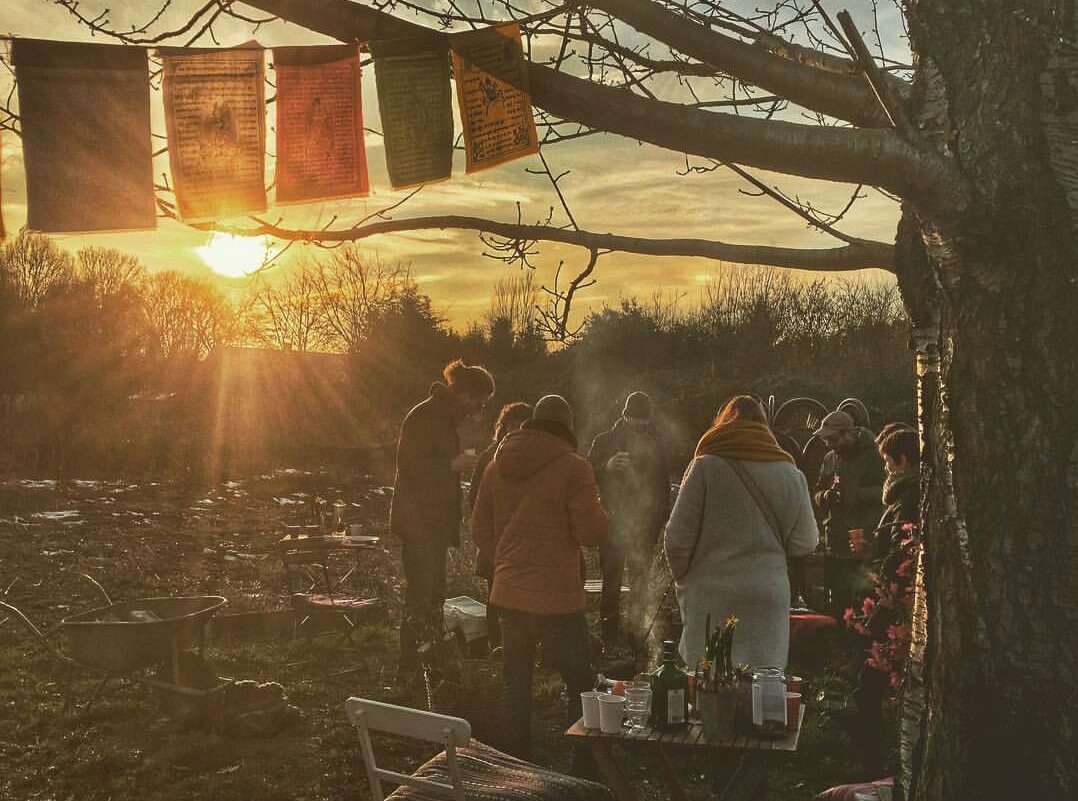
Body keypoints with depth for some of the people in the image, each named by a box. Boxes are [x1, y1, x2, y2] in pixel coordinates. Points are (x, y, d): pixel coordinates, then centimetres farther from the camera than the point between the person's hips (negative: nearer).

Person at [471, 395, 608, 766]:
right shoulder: (573, 467, -12)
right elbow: (593, 531, -12)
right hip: (556, 597, -5)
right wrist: (596, 509, 8)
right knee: (581, 684, 7)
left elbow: (480, 529, 11)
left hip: (508, 593, 6)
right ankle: (586, 769, 9)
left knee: (516, 684, 17)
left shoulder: (497, 465, 6)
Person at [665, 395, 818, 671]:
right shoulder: (790, 474, 3)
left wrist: (683, 582, 11)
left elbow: (678, 539, -6)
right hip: (768, 594, 2)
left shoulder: (706, 467, -5)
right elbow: (805, 543, 5)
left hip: (710, 595, -2)